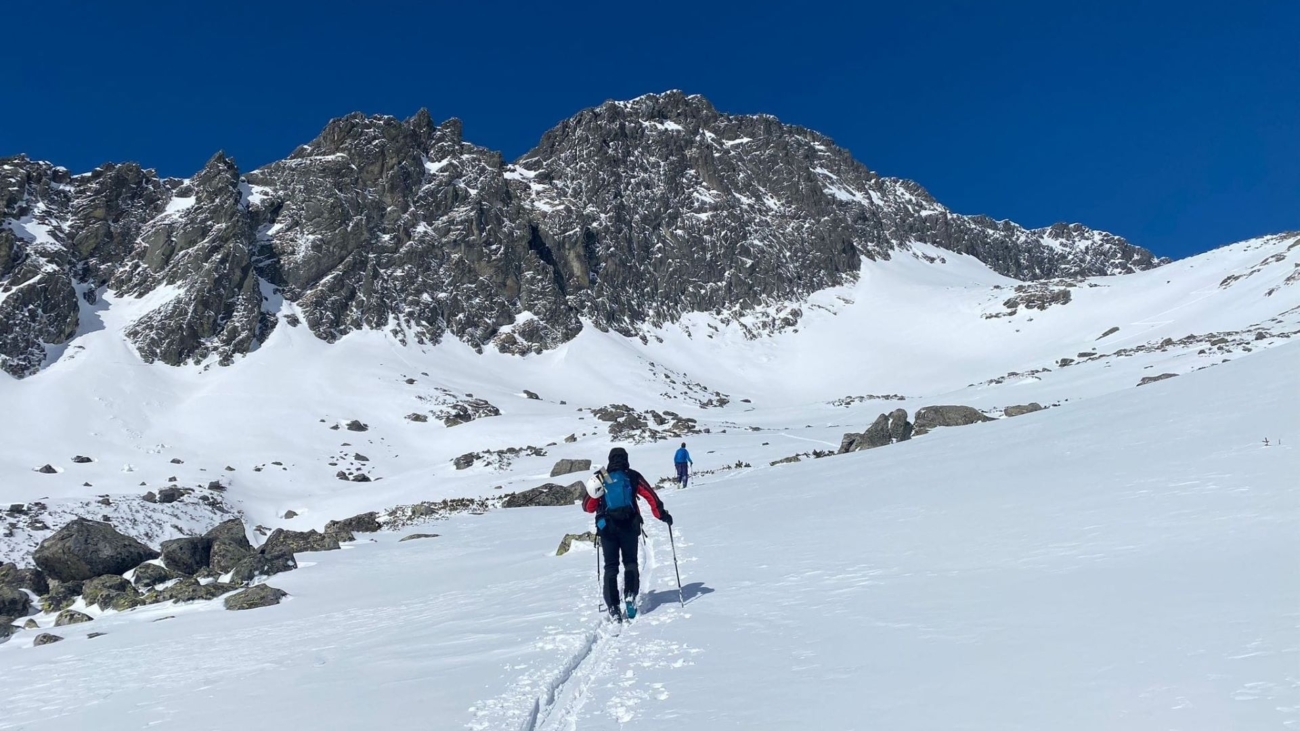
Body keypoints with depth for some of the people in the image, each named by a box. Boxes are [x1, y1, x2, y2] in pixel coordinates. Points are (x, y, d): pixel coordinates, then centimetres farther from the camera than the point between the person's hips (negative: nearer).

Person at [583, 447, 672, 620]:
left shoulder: (600, 478, 6)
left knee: (611, 567, 8)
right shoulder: (633, 476, 4)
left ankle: (613, 606, -2)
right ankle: (630, 595, -10)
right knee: (630, 563, 14)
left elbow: (588, 507, 9)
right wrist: (662, 514, 5)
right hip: (629, 526, 0)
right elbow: (651, 497, -2)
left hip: (607, 527, 0)